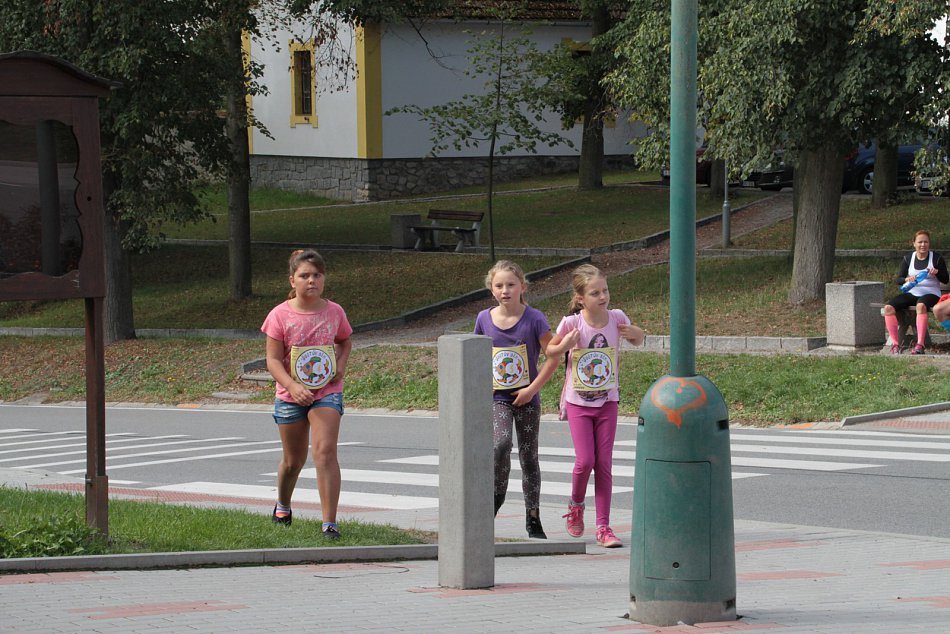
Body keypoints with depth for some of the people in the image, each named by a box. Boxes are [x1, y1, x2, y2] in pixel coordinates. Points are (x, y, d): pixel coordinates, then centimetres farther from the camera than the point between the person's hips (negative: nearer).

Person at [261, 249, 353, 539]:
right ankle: (282, 507, 45)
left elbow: (345, 341, 20)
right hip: (290, 396, 0)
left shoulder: (334, 312, -1)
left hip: (327, 392, 0)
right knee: (293, 460, 14)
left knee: (325, 452, -18)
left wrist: (341, 365, -1)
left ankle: (329, 523, -19)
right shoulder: (280, 315, -8)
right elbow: (273, 360, -9)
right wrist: (292, 386, -25)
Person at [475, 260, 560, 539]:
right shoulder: (484, 319, 0)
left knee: (529, 457, 7)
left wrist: (532, 389, -12)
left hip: (526, 399, -1)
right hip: (497, 398, 1)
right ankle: (496, 498, -6)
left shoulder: (534, 319, -8)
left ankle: (533, 520, 16)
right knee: (501, 444, -25)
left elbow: (553, 357, -7)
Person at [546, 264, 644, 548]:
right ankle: (576, 506, 20)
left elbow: (638, 339, 13)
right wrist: (564, 346, -21)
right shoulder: (572, 323, -13)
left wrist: (634, 333, -11)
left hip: (607, 402, 2)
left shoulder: (617, 318, -6)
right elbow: (549, 350, 1)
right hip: (578, 402, -2)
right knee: (584, 461, -11)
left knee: (604, 464, 0)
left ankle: (603, 527, 5)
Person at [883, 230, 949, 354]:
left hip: (930, 294, -4)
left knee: (921, 305, -40)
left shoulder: (936, 258, 2)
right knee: (888, 308, -21)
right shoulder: (908, 259, 8)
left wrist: (937, 272, -18)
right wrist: (907, 279, -18)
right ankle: (895, 344, -21)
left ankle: (920, 345, -46)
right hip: (911, 293, 4)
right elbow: (898, 279, 5)